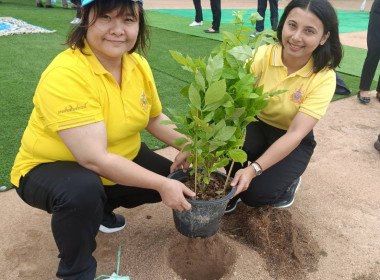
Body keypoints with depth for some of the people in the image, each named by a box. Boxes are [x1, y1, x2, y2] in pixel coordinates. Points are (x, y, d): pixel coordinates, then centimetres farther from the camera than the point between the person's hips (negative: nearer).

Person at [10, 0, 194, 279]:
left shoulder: (139, 65, -8)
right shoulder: (64, 75, -31)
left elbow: (154, 118, 5)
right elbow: (94, 159, -35)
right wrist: (161, 184, -32)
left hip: (120, 163, 7)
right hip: (50, 169, -6)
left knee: (178, 179, 2)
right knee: (82, 190, -38)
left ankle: (101, 208, 20)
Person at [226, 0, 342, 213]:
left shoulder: (324, 78, -21)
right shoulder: (262, 55, -18)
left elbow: (295, 134, -28)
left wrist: (253, 169, -39)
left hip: (294, 142, -2)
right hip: (256, 125, 2)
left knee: (255, 193, -21)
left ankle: (289, 181, 13)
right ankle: (233, 188, 1)